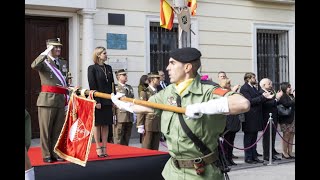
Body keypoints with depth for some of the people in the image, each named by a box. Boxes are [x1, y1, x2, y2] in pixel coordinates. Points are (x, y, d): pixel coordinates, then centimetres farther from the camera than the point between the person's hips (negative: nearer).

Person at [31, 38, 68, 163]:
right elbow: (34, 66, -26)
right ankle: (47, 155, 8)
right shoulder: (44, 62, -1)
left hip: (61, 100, 5)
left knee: (58, 129, 8)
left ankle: (56, 154, 17)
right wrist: (46, 53, -23)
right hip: (47, 100, -5)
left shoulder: (64, 63, 16)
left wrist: (67, 99, 15)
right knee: (46, 129, 0)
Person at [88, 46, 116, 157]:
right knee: (97, 124, 1)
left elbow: (112, 84, 12)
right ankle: (98, 148, 6)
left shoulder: (108, 68, 12)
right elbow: (92, 86, -10)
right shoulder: (92, 68, -5)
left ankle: (104, 148, 12)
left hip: (108, 101, 6)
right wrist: (97, 101, -15)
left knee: (106, 124, 7)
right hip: (98, 100, -6)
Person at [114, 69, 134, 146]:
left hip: (129, 117, 7)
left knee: (126, 140, 11)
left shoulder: (130, 87, 17)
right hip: (120, 117, -6)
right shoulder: (115, 88, -5)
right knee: (118, 140, -2)